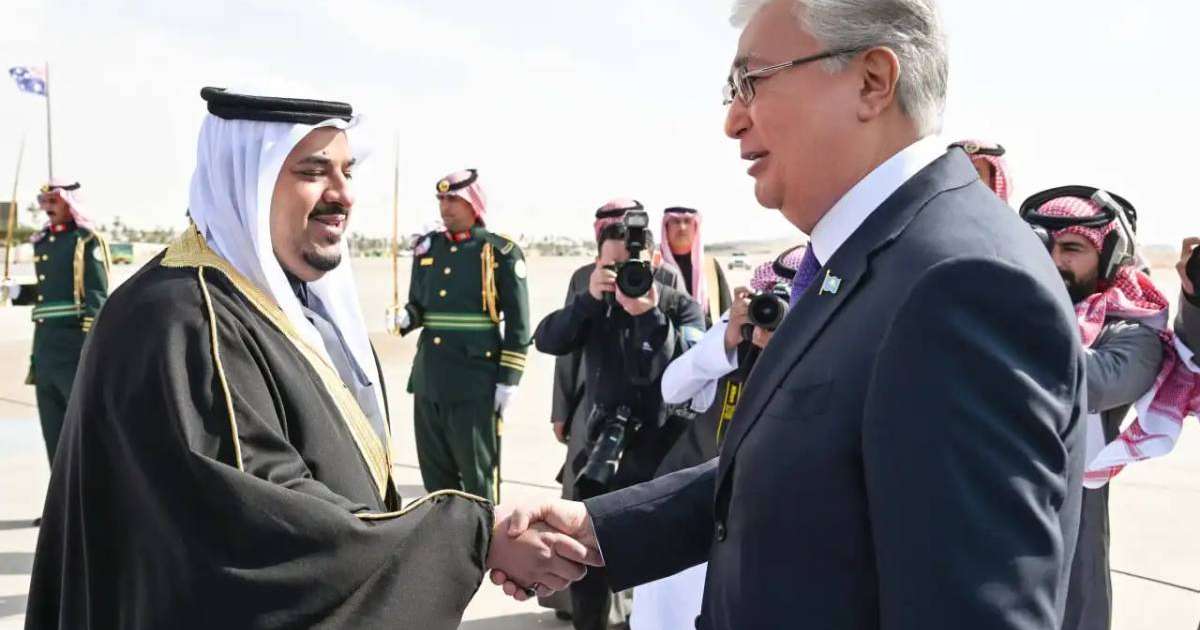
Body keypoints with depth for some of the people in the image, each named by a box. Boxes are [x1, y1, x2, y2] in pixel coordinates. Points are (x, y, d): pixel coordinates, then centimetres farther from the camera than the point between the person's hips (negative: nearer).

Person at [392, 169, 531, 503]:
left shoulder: (502, 252, -5)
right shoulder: (426, 248, 11)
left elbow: (518, 323, -6)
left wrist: (508, 379, -10)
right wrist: (406, 318, -5)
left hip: (475, 381, -5)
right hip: (428, 378, 6)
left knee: (478, 474, 2)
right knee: (435, 471, 13)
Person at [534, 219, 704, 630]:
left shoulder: (680, 307, -2)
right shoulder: (596, 306, 6)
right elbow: (547, 341, -7)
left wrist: (652, 316, -28)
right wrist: (589, 299, -19)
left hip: (663, 452, -3)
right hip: (602, 450, 3)